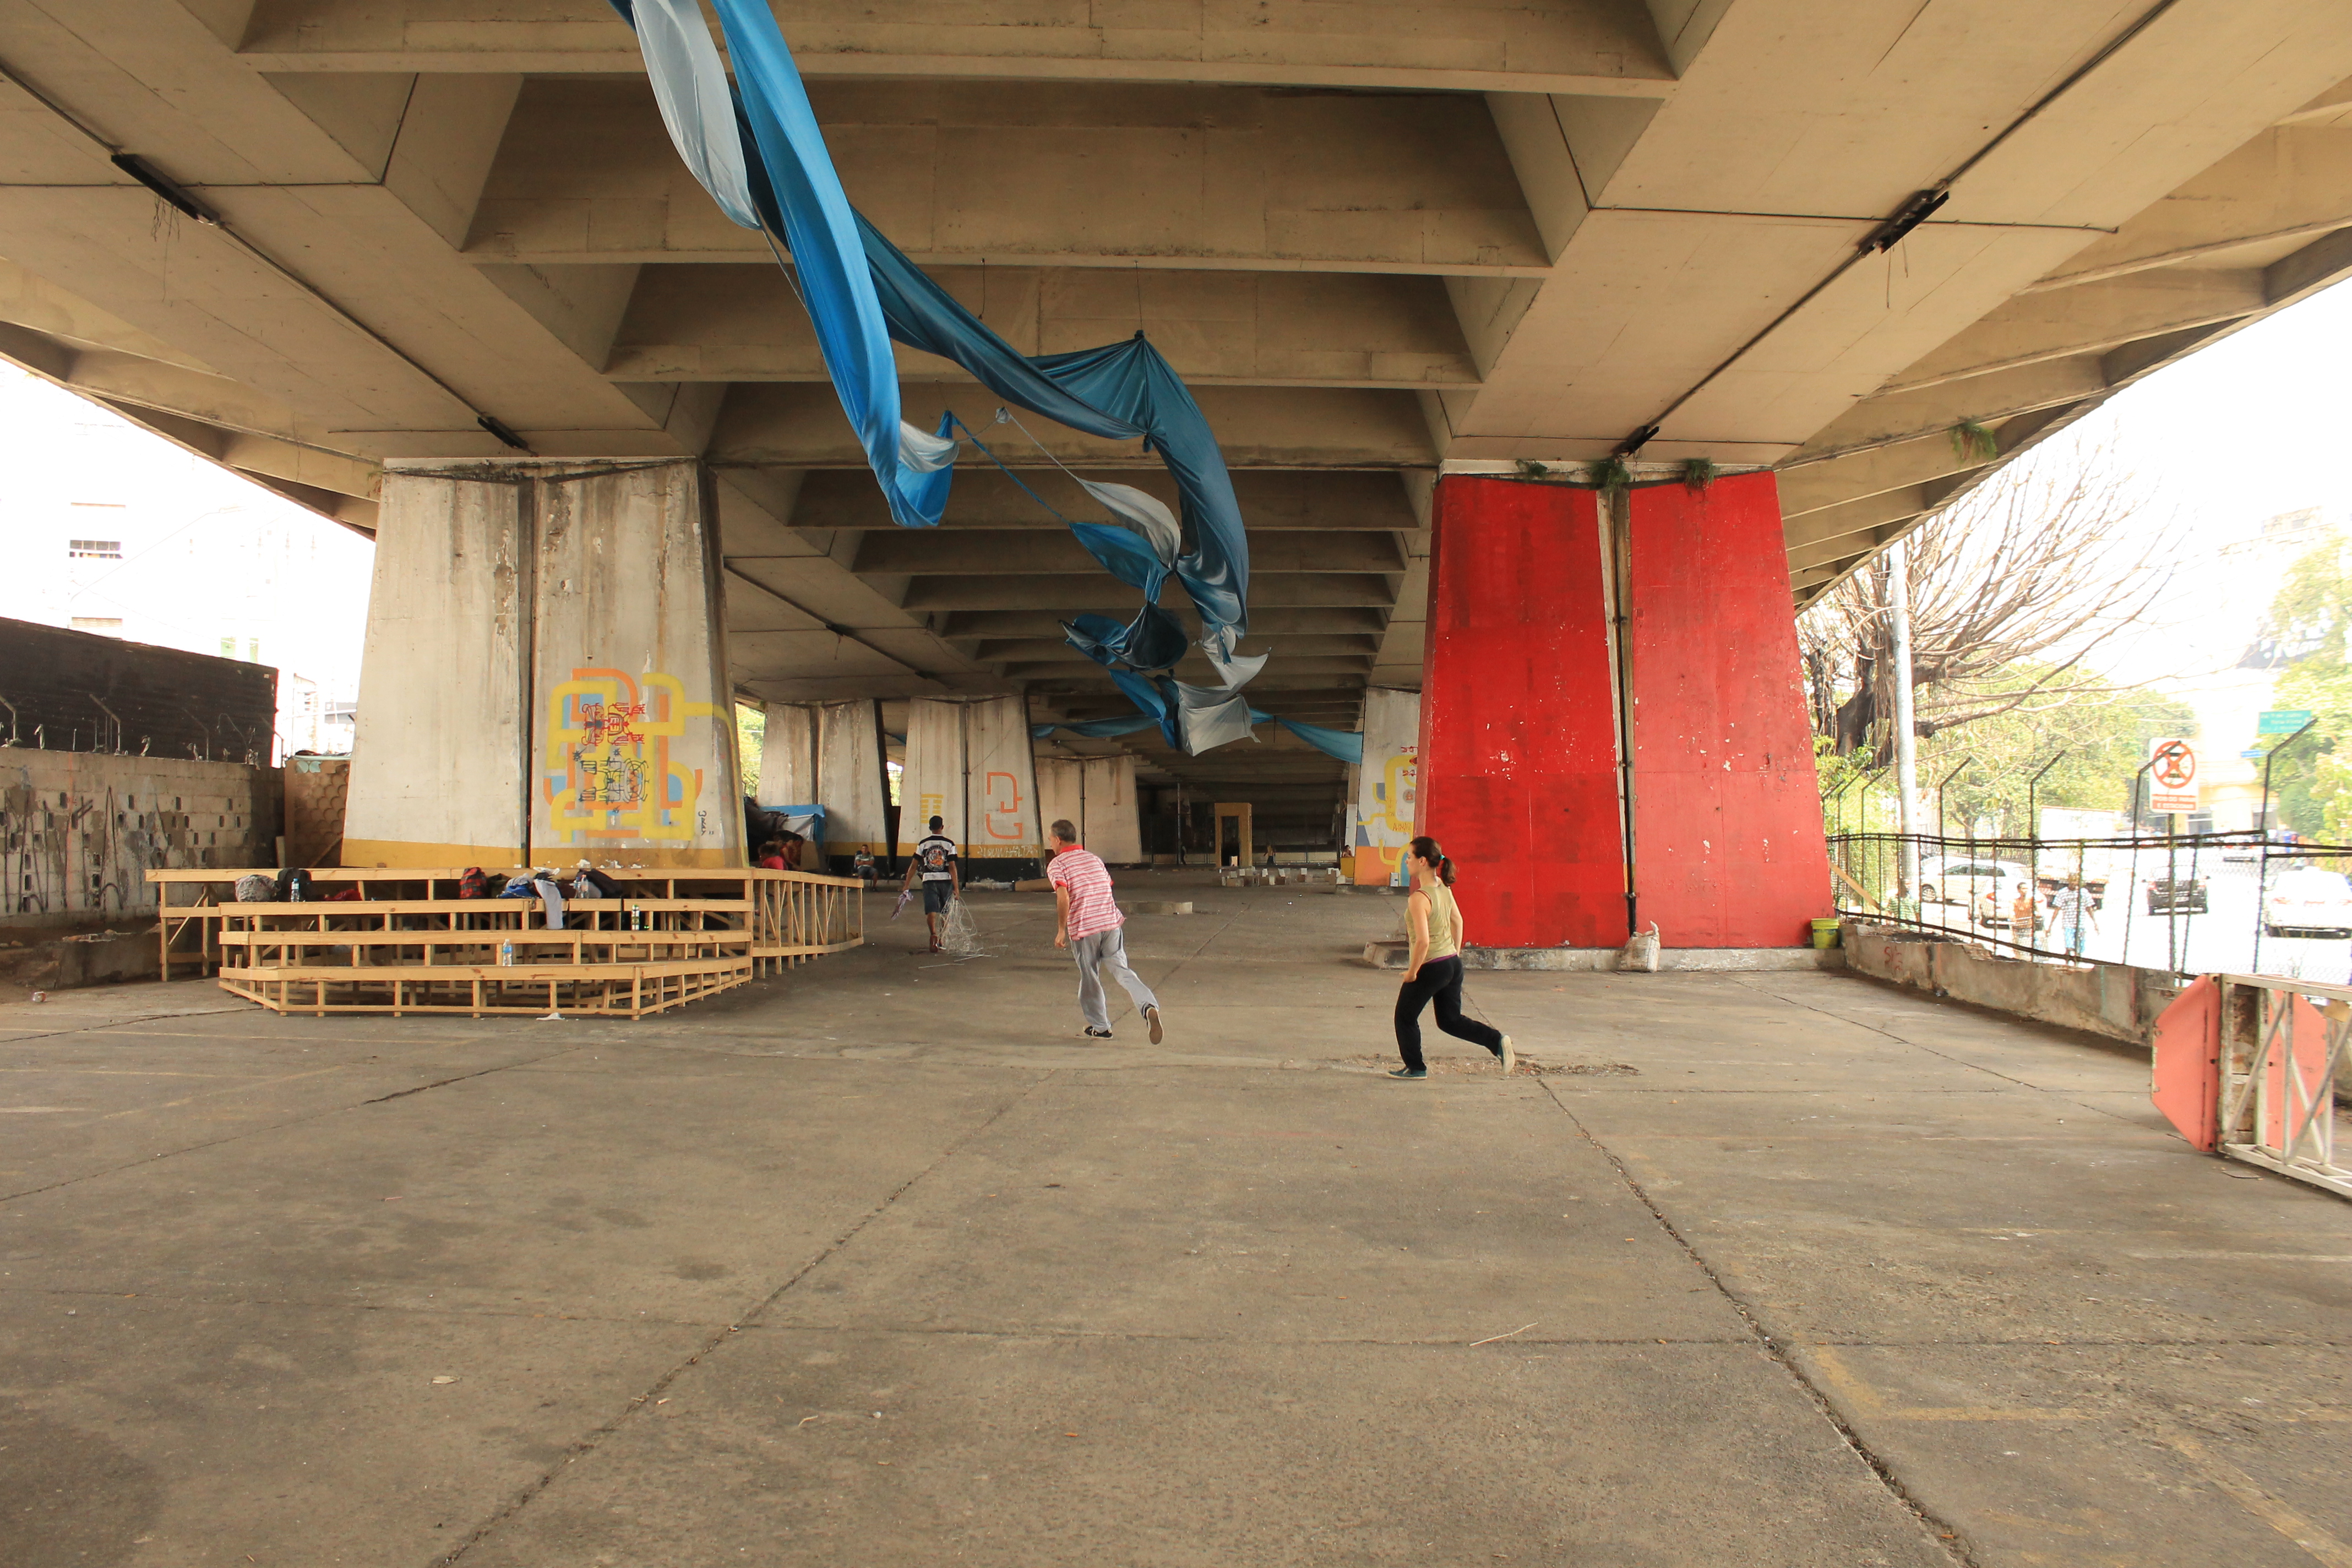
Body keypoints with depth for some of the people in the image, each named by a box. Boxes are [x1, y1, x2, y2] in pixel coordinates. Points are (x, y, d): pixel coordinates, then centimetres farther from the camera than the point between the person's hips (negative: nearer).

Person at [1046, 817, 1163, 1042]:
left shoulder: (1056, 865, -2)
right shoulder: (1094, 858, 18)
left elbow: (1063, 897, -16)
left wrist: (1061, 930, -11)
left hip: (1083, 928, -4)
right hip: (1111, 922, 4)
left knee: (1089, 978, 12)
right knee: (1121, 970, 0)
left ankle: (1100, 1027, 22)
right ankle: (1149, 1006, -25)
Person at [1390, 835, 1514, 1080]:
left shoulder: (1419, 898, -22)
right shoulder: (1443, 888, 3)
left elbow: (1423, 941, -26)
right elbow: (1457, 921, 14)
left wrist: (1411, 973, -14)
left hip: (1431, 968, -8)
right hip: (1453, 964, 8)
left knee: (1405, 1017, 13)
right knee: (1450, 1020, 19)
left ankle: (1415, 1067, 23)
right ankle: (1497, 1040, 5)